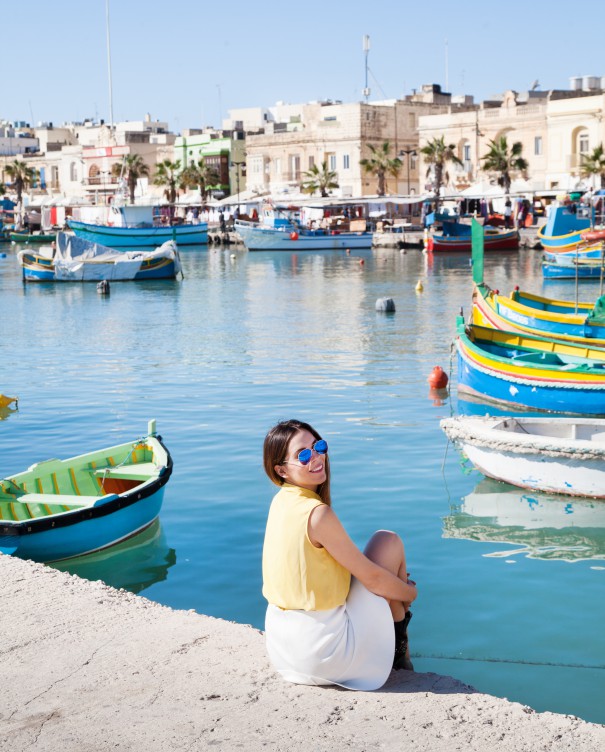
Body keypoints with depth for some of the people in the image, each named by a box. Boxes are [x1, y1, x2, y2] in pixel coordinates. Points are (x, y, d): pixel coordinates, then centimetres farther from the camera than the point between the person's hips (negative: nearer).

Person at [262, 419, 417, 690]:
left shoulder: (281, 502, 3)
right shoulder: (318, 513, -23)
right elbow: (372, 578, -13)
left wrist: (395, 582, 17)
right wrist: (410, 592, 8)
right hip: (322, 653, -8)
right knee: (389, 541, 3)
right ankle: (399, 645, 18)